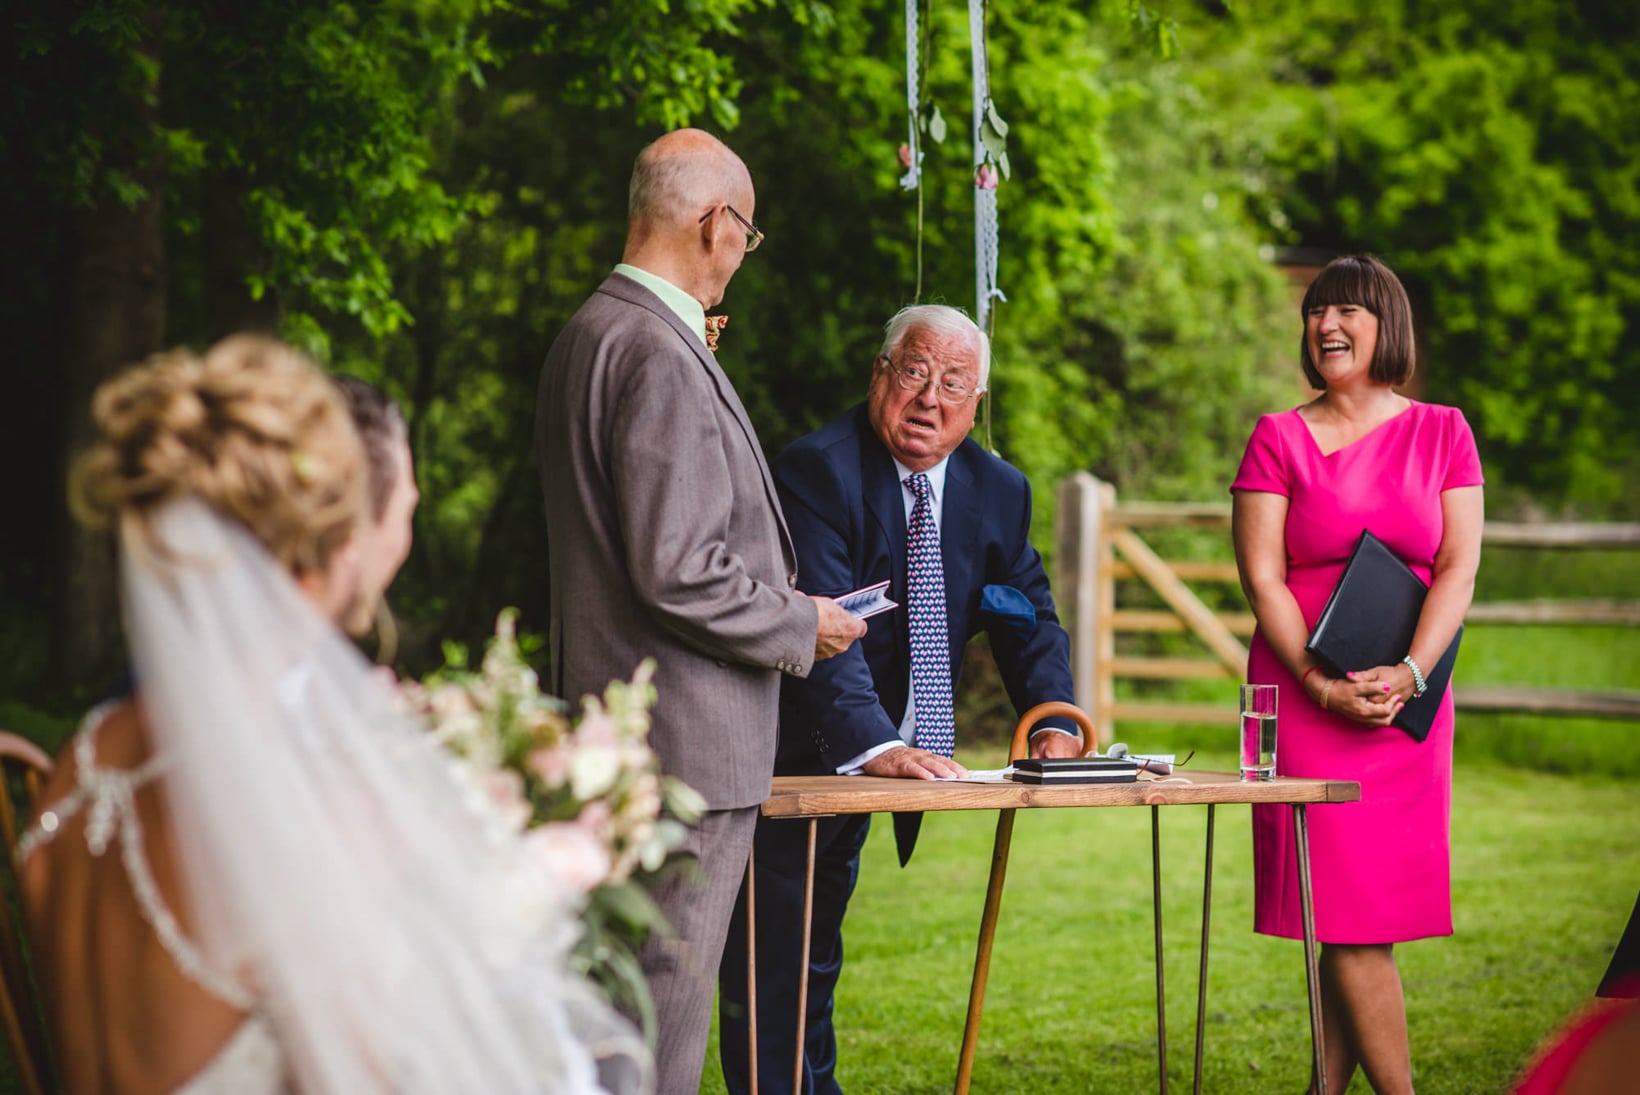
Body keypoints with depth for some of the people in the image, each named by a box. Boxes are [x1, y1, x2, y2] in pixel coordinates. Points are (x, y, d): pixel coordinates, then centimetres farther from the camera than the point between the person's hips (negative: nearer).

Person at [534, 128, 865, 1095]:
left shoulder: (592, 333, 12)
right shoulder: (662, 360, -20)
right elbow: (677, 573, -22)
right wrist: (802, 625, -8)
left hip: (616, 721, 11)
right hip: (687, 734, -11)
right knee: (665, 1007, -5)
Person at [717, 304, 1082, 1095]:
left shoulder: (999, 492, 2)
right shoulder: (815, 471, -21)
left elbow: (1029, 620, 6)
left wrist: (1053, 724, -13)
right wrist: (874, 747, -44)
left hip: (864, 766, 7)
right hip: (784, 763, -7)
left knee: (816, 961, 20)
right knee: (769, 965, -6)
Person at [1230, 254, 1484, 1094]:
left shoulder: (1441, 433, 9)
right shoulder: (1277, 440, 5)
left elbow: (1458, 569, 1)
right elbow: (1261, 578, -2)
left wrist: (1407, 673, -14)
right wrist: (1322, 684, -15)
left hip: (1407, 699, 2)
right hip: (1304, 697, -2)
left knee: (1370, 912, 1)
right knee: (1347, 912, -7)